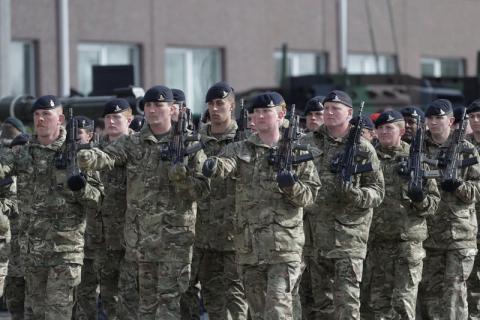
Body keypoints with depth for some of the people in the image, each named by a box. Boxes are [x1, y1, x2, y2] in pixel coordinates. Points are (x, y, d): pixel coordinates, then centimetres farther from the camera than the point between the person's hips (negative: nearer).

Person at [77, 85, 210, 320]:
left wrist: (180, 174, -19)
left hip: (175, 236, -3)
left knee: (169, 298, -5)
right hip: (140, 235, 3)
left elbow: (201, 190, 0)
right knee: (146, 298, 11)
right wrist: (89, 158, -34)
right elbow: (108, 157, -12)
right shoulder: (133, 143, 7)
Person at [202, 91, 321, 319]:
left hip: (284, 244, -3)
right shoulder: (240, 150, 9)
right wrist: (213, 166, -38)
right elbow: (227, 163, -14)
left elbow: (309, 195, 3)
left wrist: (292, 186, -18)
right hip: (249, 245, 3)